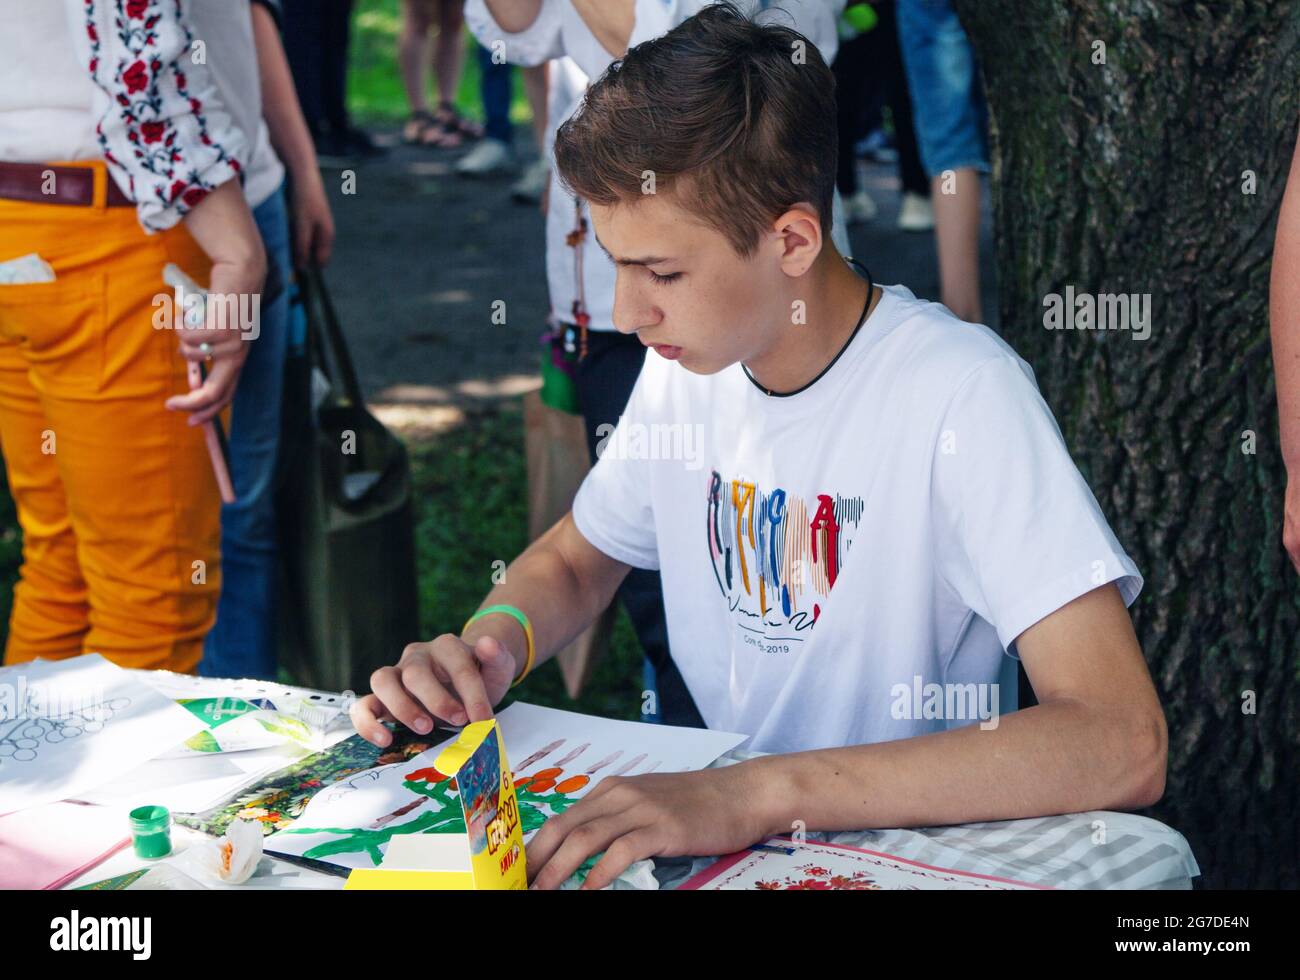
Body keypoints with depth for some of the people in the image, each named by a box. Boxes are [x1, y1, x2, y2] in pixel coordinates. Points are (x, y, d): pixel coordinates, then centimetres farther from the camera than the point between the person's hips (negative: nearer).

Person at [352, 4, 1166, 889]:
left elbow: (1123, 746, -28)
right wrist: (492, 645, -5)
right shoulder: (687, 363, 1)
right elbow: (574, 559, 18)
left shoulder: (961, 394, -19)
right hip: (711, 826, 5)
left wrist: (761, 792, -35)